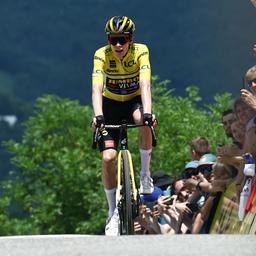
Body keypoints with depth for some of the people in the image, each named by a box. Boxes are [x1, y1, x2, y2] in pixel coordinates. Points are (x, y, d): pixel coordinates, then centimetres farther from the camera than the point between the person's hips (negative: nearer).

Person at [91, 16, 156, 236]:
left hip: (134, 101, -1)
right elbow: (97, 88, -32)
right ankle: (113, 212, -1)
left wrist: (147, 112, -49)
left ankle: (145, 172, -16)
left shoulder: (140, 52, -22)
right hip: (111, 104, 1)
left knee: (144, 121, -37)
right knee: (108, 157, -14)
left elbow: (145, 85, -34)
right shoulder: (101, 55, -22)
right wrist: (98, 116, -48)